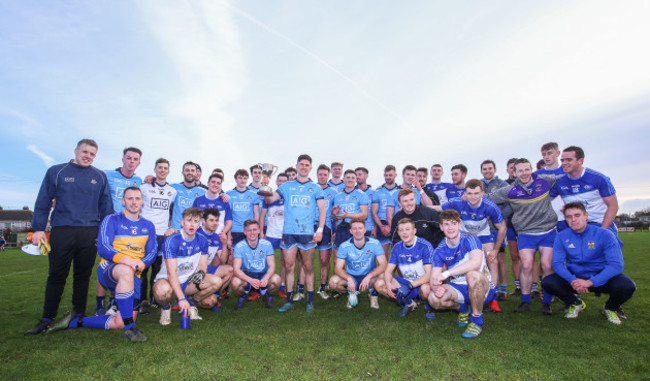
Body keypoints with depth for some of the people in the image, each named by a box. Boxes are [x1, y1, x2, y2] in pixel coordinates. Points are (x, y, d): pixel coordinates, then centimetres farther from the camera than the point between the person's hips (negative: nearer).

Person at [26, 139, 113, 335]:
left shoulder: (100, 177, 10)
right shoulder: (56, 172, 7)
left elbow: (106, 206, 11)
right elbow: (43, 202, 6)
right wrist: (38, 228, 0)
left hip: (89, 232, 1)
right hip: (62, 231, -1)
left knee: (83, 275, 9)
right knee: (56, 276, 3)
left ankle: (79, 315, 20)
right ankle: (47, 319, 15)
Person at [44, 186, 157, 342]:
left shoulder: (148, 226, 12)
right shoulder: (111, 220, 1)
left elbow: (152, 252, 6)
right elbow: (103, 247, -12)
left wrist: (142, 264, -17)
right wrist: (125, 259, -30)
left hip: (133, 277, 4)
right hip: (108, 270, -4)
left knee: (119, 323, -4)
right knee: (126, 271, -42)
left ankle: (74, 321, 17)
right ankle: (130, 328, -34)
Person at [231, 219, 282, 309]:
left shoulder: (267, 244, -8)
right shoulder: (239, 246, -11)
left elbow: (272, 266, -11)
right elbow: (236, 269, -19)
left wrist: (266, 278, -34)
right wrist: (250, 280, -37)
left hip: (263, 275, 0)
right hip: (246, 276, 0)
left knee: (276, 279, -30)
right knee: (235, 282, -33)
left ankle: (266, 294, 5)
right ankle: (244, 295, 5)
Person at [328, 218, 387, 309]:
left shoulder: (375, 243, -12)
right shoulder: (344, 246, -11)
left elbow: (383, 265, -17)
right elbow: (338, 268, -13)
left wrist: (369, 277, -33)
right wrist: (349, 279, -33)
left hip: (370, 277, -1)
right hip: (351, 277, 1)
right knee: (333, 282, -27)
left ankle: (373, 293, 4)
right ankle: (351, 294, 7)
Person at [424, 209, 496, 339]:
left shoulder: (469, 240, -16)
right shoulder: (440, 251, -2)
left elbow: (476, 262, -37)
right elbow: (434, 277, -5)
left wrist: (446, 273, -38)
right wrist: (436, 286, -31)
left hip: (482, 288, -4)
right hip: (458, 288, 4)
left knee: (472, 274, -38)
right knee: (434, 298, -24)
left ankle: (477, 321, -16)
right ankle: (463, 308, 11)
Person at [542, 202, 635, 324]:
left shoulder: (604, 234, -14)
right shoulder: (562, 236, -7)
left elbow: (616, 264, -21)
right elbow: (557, 263, -10)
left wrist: (590, 282, -32)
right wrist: (573, 280, -29)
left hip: (600, 278, -1)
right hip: (575, 277, 2)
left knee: (627, 286, -32)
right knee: (547, 283, -23)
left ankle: (611, 308, 5)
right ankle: (576, 303, 10)